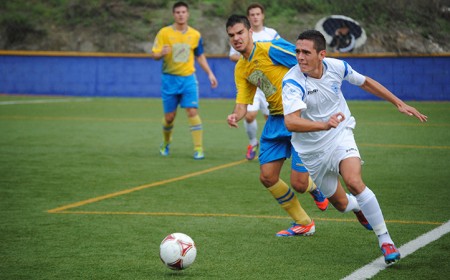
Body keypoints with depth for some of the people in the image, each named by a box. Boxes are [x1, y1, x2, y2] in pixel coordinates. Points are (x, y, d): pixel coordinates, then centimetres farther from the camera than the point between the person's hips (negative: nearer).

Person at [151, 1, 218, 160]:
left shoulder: (195, 35, 4)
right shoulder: (164, 33, -4)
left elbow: (200, 56, 16)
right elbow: (154, 55, -6)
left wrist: (210, 73, 8)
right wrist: (161, 53, -29)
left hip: (188, 78, 1)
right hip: (170, 79, -1)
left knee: (192, 111, -13)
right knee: (169, 116, 4)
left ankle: (198, 148, -12)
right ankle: (166, 143, 32)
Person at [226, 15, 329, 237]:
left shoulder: (271, 49, -15)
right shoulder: (241, 69, 9)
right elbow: (242, 104, 7)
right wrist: (235, 116, -15)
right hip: (276, 119, 8)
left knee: (298, 183, -12)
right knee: (267, 177, 0)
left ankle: (314, 188, 28)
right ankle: (303, 224, 19)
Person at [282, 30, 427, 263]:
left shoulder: (337, 67, -13)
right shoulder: (293, 82, -26)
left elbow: (365, 82, 9)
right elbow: (291, 122, -40)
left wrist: (399, 103, 9)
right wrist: (325, 125, -57)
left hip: (340, 135, 1)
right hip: (312, 150, -1)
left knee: (354, 182, -26)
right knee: (341, 203, 7)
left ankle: (385, 240, -15)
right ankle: (360, 207, 47)